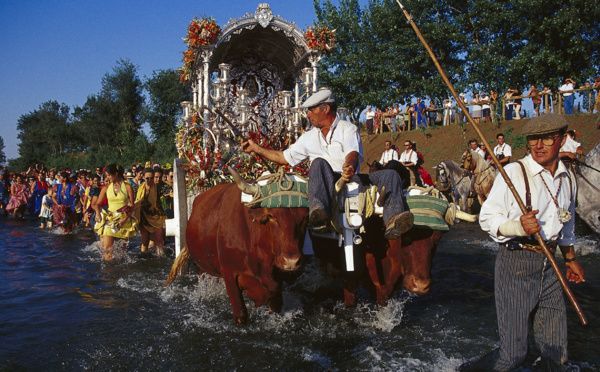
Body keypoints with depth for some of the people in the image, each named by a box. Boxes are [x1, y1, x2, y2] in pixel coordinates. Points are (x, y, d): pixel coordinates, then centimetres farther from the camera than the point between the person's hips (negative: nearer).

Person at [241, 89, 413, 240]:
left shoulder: (348, 129, 7)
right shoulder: (309, 137, 21)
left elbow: (352, 154, -15)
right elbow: (283, 157, 28)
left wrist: (350, 167, -39)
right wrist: (256, 148, 26)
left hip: (351, 180, 0)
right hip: (326, 184, 1)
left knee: (389, 174, -22)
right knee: (319, 163, -32)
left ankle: (392, 221, -48)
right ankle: (319, 215, -58)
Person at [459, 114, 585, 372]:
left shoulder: (568, 179, 10)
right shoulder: (513, 172, -10)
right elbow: (487, 218, -12)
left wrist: (570, 258, 31)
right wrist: (519, 227, -28)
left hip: (548, 264, 6)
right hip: (516, 265, -6)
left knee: (555, 351, 11)